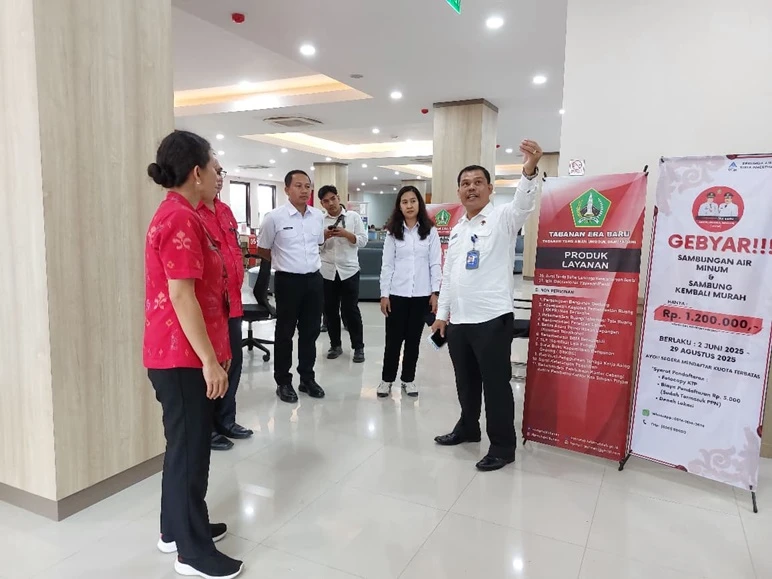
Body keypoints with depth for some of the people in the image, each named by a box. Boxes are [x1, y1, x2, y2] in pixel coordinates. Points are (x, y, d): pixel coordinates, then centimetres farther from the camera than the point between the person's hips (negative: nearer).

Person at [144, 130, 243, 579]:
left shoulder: (176, 214, 15)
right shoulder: (182, 218, -18)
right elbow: (181, 296, -23)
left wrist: (213, 352, 22)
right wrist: (210, 360, -21)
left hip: (177, 352, 10)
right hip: (184, 355, -10)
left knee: (185, 444, 19)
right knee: (190, 448, 1)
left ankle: (177, 528, 34)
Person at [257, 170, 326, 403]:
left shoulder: (318, 216, 4)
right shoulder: (274, 217, -10)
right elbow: (262, 250, 2)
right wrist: (285, 261, 10)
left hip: (314, 279, 5)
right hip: (288, 280, -4)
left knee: (310, 331, 13)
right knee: (285, 333, 7)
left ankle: (307, 378, 28)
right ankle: (283, 382, 21)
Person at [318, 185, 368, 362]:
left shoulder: (353, 216, 2)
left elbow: (363, 240, -4)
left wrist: (346, 234, -17)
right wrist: (324, 236, -12)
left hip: (349, 270, -3)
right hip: (327, 271, 3)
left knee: (351, 310, 1)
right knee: (330, 310, 9)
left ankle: (358, 347, 13)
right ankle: (335, 345, 23)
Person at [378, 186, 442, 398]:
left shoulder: (430, 232, 2)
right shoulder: (393, 232, 4)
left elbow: (435, 264, 2)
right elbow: (387, 265, 2)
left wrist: (435, 292, -4)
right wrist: (384, 294, -2)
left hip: (421, 294, 0)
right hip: (397, 293, 0)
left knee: (413, 339, 9)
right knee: (393, 339, 4)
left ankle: (408, 379, 23)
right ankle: (387, 379, 19)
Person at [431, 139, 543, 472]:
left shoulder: (502, 217, -4)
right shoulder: (457, 229, 16)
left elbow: (524, 203, -28)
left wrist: (530, 172, -47)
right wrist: (442, 314, 17)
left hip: (493, 318, -7)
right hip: (458, 320, 7)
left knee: (495, 383, 2)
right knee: (465, 381, 19)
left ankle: (503, 447, 16)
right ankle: (468, 428, 38)